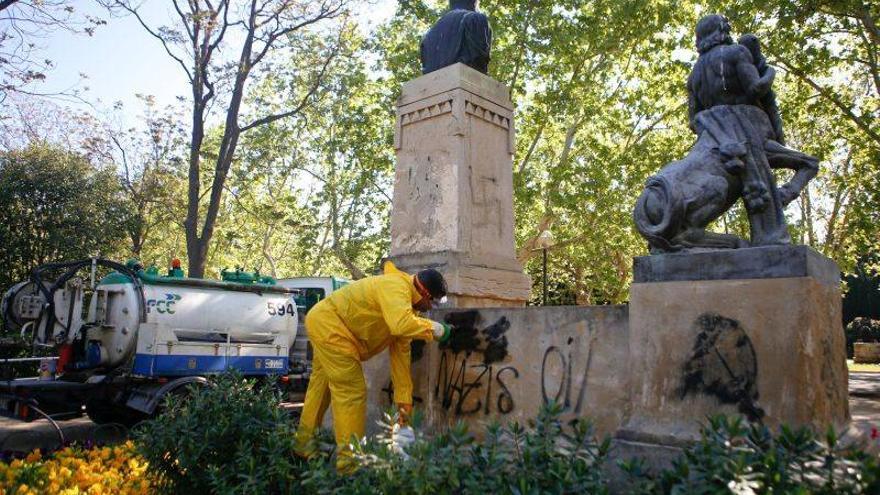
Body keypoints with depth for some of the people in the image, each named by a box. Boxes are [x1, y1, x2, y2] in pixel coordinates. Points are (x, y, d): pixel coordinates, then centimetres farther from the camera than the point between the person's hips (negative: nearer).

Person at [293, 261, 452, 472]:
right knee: (352, 391, -8)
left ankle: (305, 444, 39)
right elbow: (402, 325, -43)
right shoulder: (396, 286, -24)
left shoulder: (405, 304, 6)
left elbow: (400, 353, 7)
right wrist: (435, 329, -24)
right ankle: (350, 461, -1)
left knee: (321, 384, 22)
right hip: (328, 322, -11)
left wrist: (404, 399, 7)